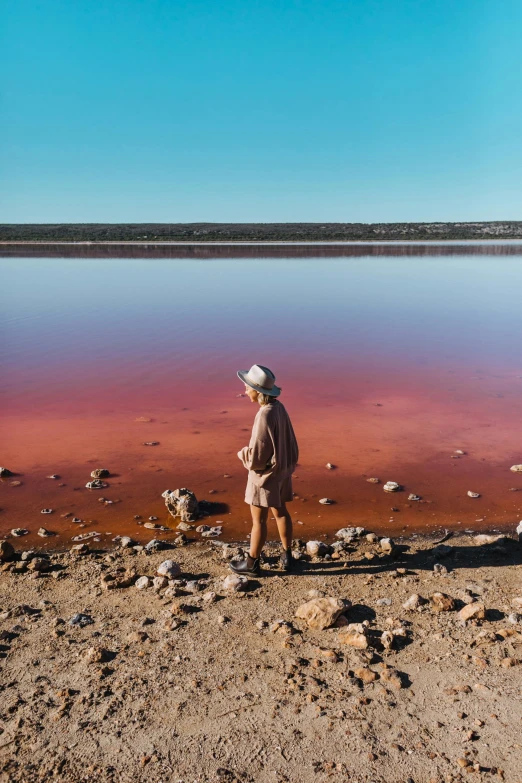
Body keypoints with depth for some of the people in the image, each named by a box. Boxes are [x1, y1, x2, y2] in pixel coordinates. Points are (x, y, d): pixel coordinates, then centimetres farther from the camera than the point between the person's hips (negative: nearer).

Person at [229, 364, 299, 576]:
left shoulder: (265, 415, -29)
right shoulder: (278, 407, -3)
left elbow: (257, 455, -26)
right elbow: (287, 440, 7)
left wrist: (243, 454, -6)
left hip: (265, 474, -9)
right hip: (282, 469, 9)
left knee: (258, 520, 7)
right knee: (280, 511, 21)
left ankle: (252, 563, 22)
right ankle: (287, 556, 34)